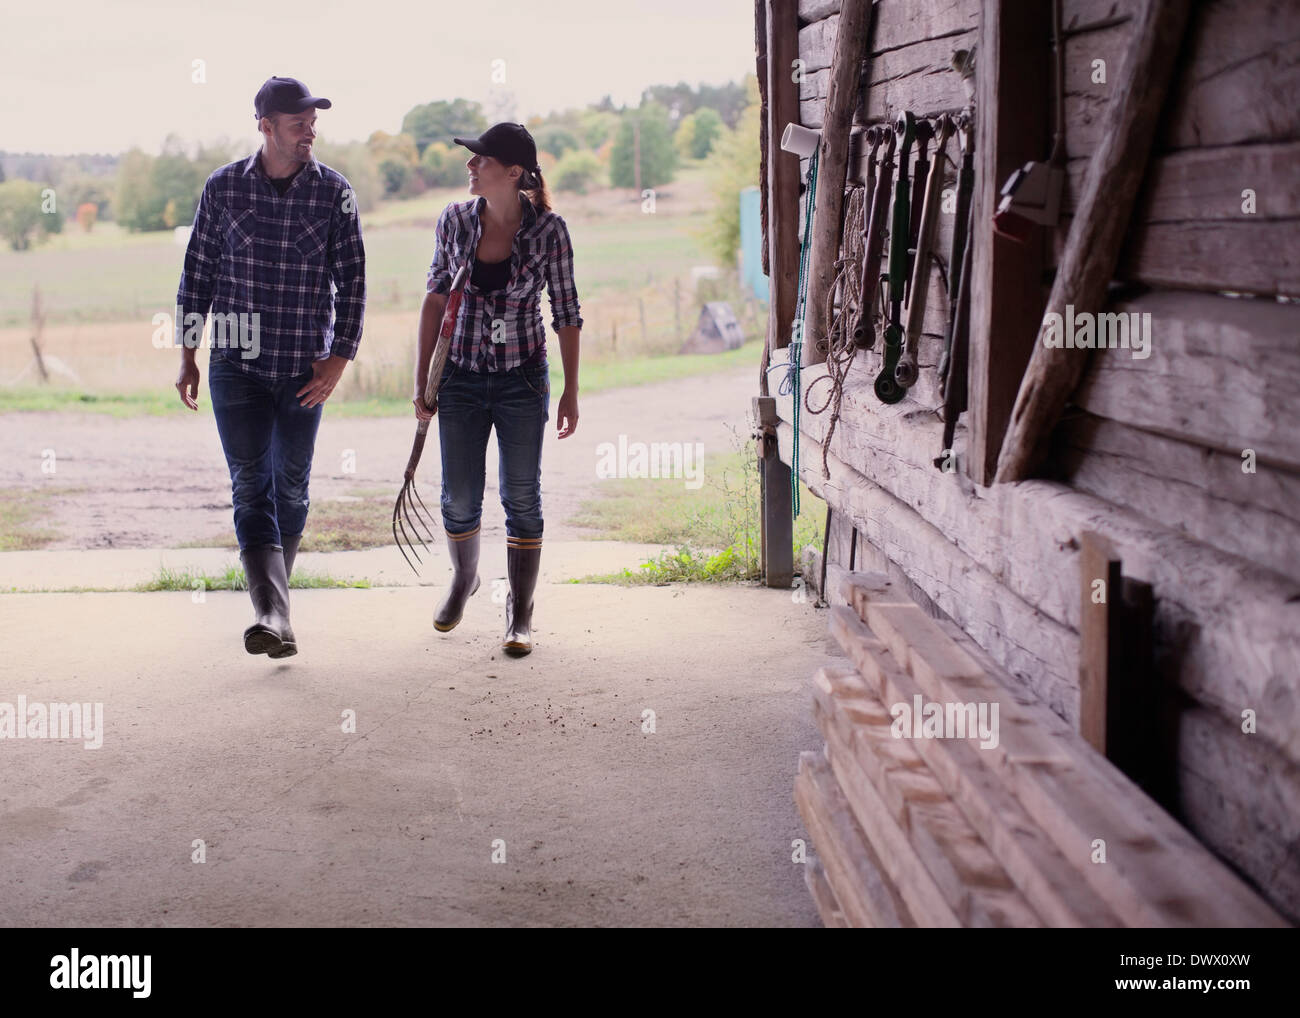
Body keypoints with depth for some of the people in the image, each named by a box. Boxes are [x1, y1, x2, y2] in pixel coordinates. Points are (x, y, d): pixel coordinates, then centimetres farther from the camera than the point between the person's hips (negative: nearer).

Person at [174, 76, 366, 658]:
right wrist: (187, 354, 7)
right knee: (250, 485, -9)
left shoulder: (334, 192, -3)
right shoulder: (223, 187, 0)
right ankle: (273, 616, -15)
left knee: (291, 486, 9)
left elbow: (351, 280, -1)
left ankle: (275, 592, 29)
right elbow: (198, 272, 7)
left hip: (304, 369, 0)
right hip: (235, 364, 0)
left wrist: (340, 358, -9)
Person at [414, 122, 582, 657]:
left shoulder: (548, 229, -9)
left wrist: (570, 391, -3)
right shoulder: (455, 219, -2)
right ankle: (464, 578, 37)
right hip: (461, 377, 2)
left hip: (523, 380, -2)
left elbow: (566, 312, -2)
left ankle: (520, 614, 14)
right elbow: (436, 297, 6)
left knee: (522, 498, 1)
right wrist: (421, 378, 4)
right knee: (459, 498, 7)